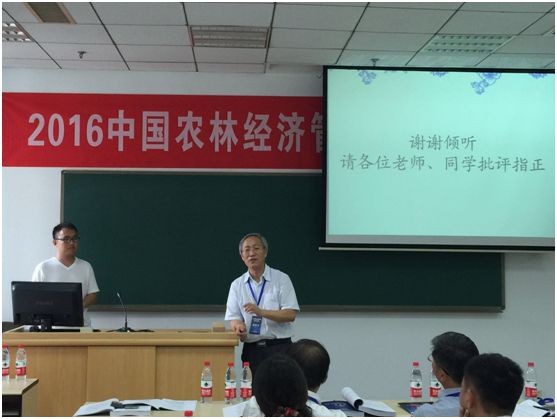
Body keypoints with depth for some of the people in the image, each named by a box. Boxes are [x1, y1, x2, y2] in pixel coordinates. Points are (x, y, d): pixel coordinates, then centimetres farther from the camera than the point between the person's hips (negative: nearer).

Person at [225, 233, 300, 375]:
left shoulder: (281, 279, -1)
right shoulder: (237, 285, 9)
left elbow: (290, 315, -8)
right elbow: (233, 318, 5)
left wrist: (261, 312, -20)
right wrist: (238, 326, -18)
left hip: (279, 347, -2)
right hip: (251, 349, 2)